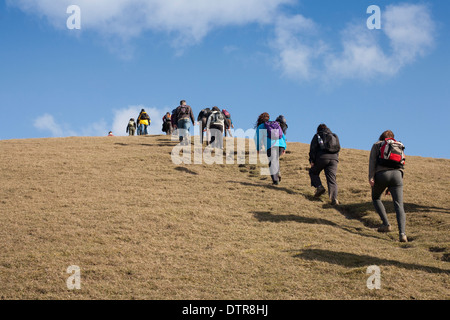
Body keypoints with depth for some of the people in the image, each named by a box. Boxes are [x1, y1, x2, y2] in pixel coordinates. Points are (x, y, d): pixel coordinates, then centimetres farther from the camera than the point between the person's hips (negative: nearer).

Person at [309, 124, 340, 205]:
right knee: (332, 179, -1)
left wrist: (312, 160, 0)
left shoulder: (317, 136, 14)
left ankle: (319, 187, -5)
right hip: (334, 158, 3)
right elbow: (338, 149, 23)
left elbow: (313, 148, 2)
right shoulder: (334, 136, 27)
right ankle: (334, 199, -19)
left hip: (322, 157, -3)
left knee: (313, 172, 19)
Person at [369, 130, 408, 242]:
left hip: (381, 174, -2)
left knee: (376, 198, 24)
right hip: (397, 174, 2)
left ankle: (386, 224, 12)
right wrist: (390, 187, 29)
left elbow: (372, 161, 1)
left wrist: (371, 177, -8)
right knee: (399, 205, -4)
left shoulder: (377, 145, 18)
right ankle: (402, 233, -23)